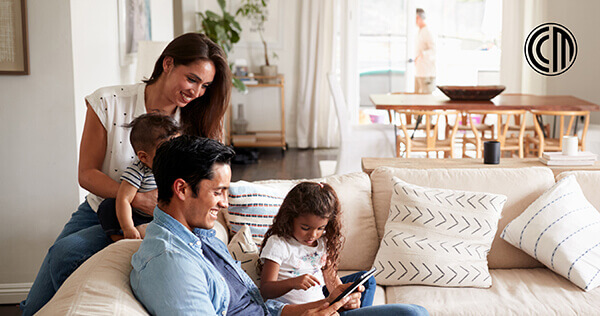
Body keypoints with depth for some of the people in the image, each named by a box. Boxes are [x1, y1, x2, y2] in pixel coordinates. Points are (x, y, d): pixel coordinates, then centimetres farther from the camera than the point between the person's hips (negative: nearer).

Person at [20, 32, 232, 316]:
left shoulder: (193, 122, -10)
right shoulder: (109, 103, -14)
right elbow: (87, 173, -13)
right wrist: (140, 199, -27)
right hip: (99, 210, 2)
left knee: (66, 251, -27)